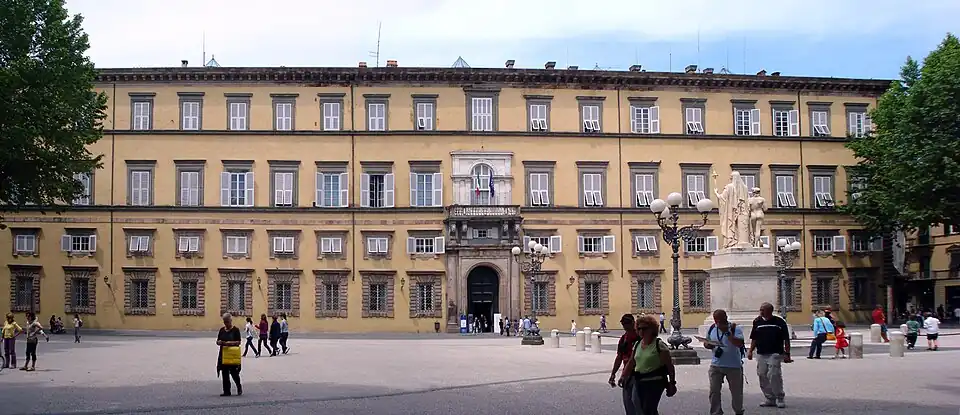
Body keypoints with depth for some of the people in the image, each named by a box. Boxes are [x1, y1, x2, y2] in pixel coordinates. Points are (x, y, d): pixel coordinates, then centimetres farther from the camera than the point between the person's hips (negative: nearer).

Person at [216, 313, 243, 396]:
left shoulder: (235, 330, -3)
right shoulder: (222, 330, 12)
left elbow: (238, 342, -9)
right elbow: (217, 341, 14)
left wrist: (229, 343, -22)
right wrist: (220, 342, -10)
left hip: (233, 355, -5)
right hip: (223, 354, 5)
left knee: (234, 372, -5)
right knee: (224, 374, 4)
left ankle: (239, 387, 20)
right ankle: (226, 391, 10)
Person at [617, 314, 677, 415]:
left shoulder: (659, 345, -8)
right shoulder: (637, 344, 11)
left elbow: (669, 366, -7)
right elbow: (631, 363, 17)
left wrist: (672, 383, -8)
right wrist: (623, 377, 9)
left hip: (655, 383, -7)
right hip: (638, 382, 7)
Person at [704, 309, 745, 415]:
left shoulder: (735, 329, -10)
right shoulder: (712, 329, 4)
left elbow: (739, 344, -24)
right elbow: (706, 343, 15)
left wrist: (727, 333, -28)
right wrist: (709, 345, -8)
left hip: (733, 366, -3)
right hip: (716, 365, 3)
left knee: (736, 391, 12)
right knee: (714, 391, -2)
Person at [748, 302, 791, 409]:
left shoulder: (779, 322, -1)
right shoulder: (757, 322, 9)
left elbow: (786, 340, 2)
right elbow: (754, 339, 15)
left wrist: (787, 354, -3)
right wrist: (750, 351, 5)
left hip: (775, 354, -5)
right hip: (761, 354, 5)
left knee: (774, 375, -14)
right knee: (763, 376, 5)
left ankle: (779, 398, 0)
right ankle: (770, 399, 17)